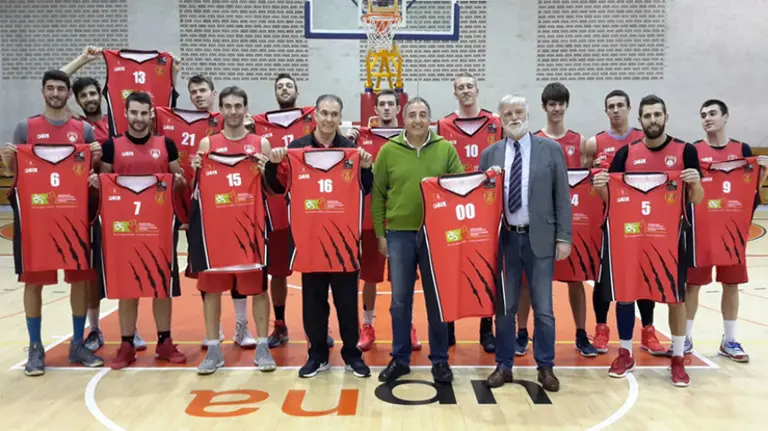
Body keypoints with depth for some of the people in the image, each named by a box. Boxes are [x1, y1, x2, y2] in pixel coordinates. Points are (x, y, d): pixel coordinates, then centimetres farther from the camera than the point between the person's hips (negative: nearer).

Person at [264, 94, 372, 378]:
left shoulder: (351, 149, 3)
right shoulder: (296, 147, 2)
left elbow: (365, 191, 1)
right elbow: (278, 187, 3)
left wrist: (366, 168, -16)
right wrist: (273, 164, -14)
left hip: (344, 233, 0)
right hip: (308, 233, 1)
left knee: (347, 295, 7)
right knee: (313, 296, 9)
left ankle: (352, 353, 21)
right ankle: (317, 353, 23)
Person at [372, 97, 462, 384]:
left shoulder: (446, 149, 3)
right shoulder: (388, 151, 2)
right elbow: (377, 195, 5)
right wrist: (380, 233, 2)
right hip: (399, 233, 0)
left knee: (437, 298, 9)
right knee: (400, 300, 9)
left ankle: (440, 359, 23)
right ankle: (400, 358, 23)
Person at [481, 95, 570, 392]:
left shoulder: (551, 149, 2)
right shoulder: (490, 154, 6)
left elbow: (562, 196, 0)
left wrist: (563, 237, -5)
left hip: (539, 238, -1)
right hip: (504, 238, 2)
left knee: (543, 308, 6)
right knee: (504, 307, 9)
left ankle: (545, 367, 22)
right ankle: (504, 365, 23)